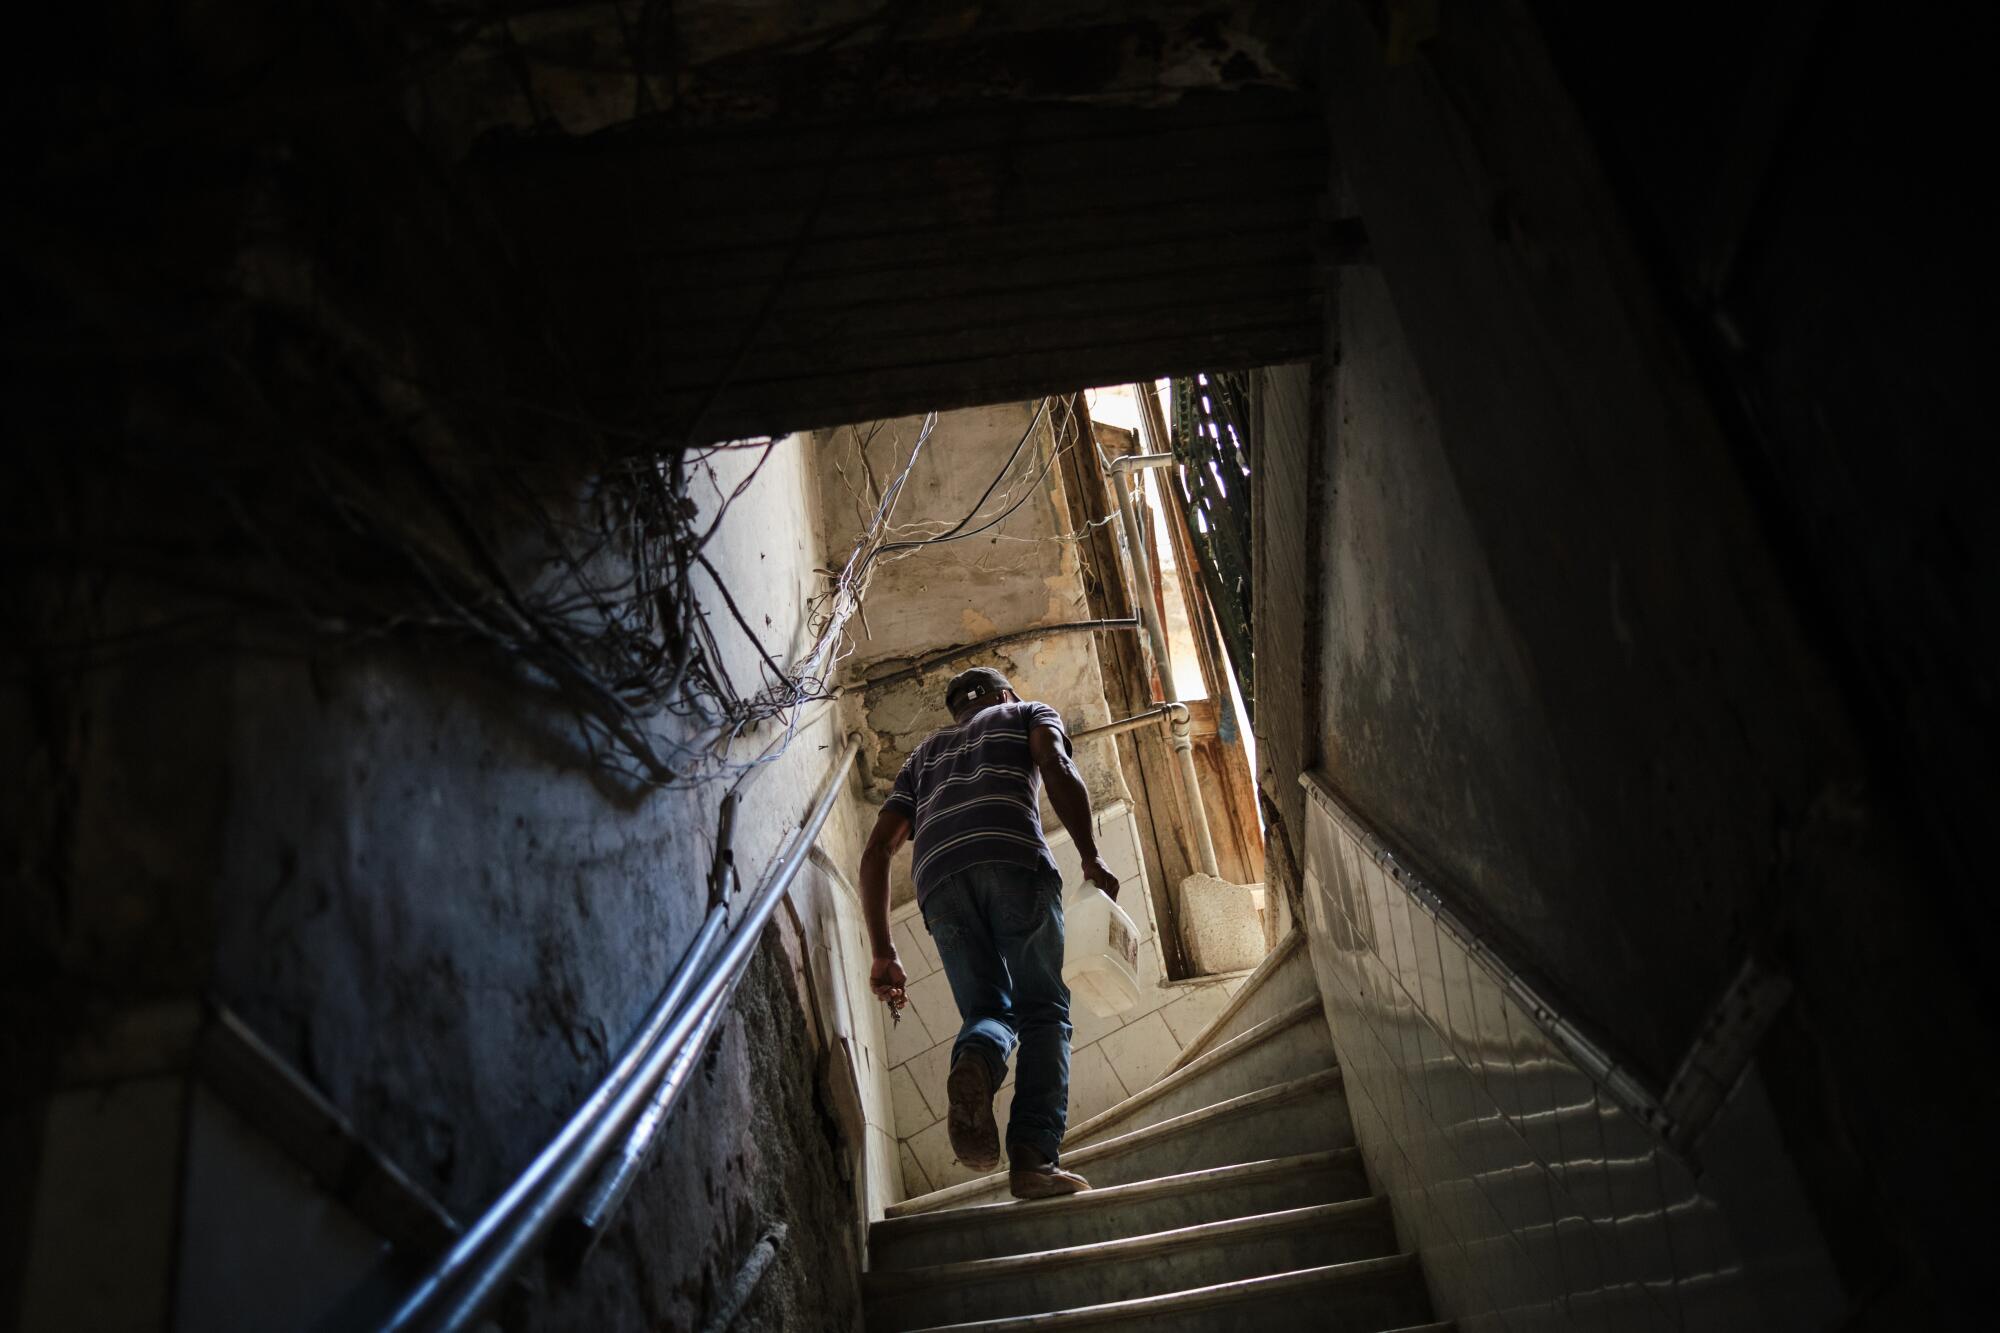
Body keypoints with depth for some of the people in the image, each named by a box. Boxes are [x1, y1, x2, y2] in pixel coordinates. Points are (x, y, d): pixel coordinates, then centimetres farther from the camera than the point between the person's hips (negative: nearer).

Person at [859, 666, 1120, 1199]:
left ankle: (975, 1063, -24)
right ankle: (1034, 1158, -15)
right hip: (1015, 858, -3)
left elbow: (877, 849, 27)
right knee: (1043, 1010, 3)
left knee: (987, 1008, 11)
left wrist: (883, 952, 24)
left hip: (939, 876, 3)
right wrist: (1091, 857, -3)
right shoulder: (1028, 713, 30)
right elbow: (1056, 766, 4)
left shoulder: (925, 752, 38)